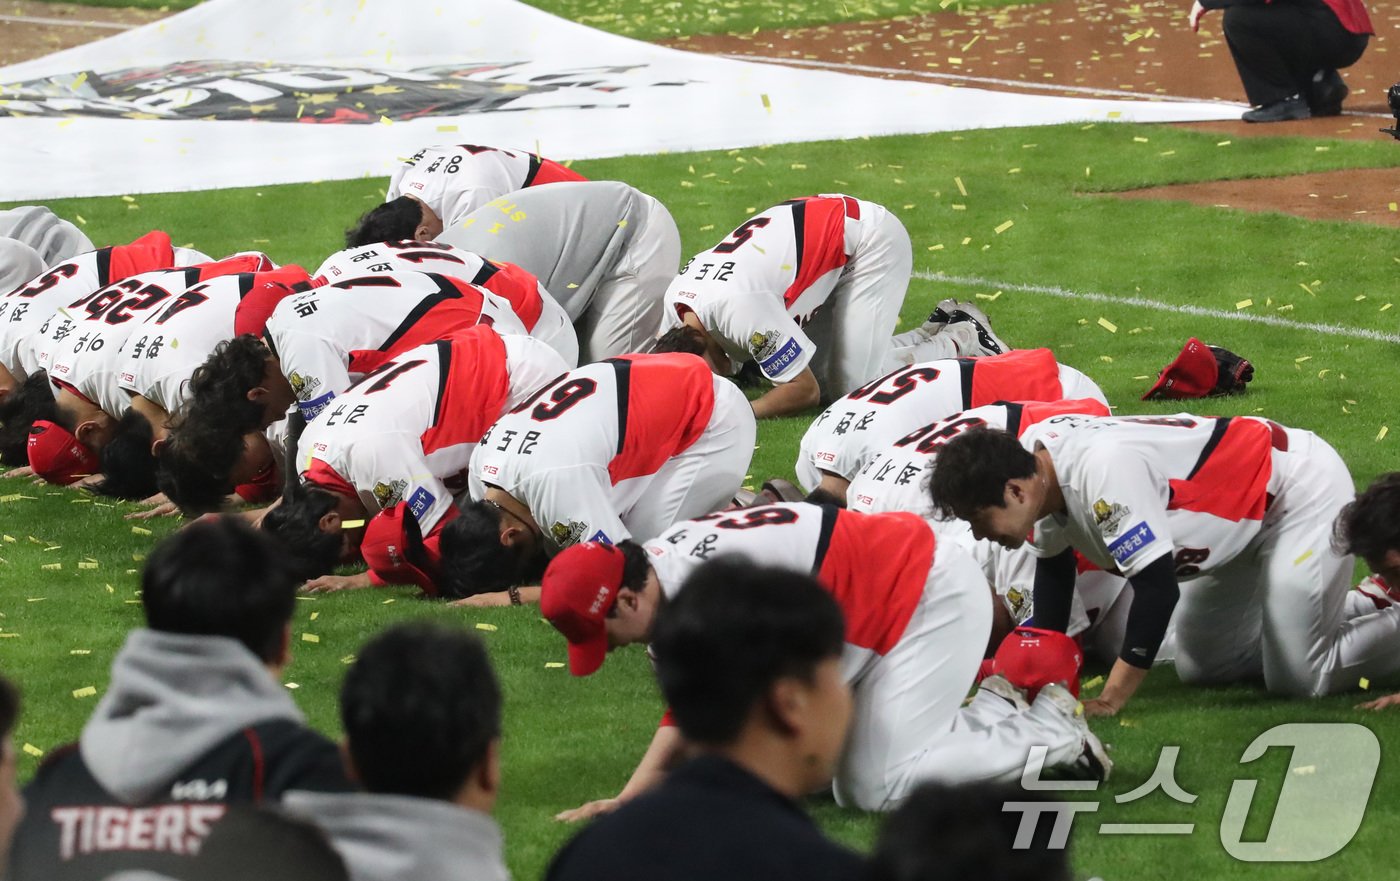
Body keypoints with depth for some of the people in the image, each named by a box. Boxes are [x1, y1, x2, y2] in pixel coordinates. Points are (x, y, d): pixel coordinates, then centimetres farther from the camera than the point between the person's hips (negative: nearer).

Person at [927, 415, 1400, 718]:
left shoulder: (1100, 471, -38)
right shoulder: (1032, 458, -11)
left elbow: (1158, 588, -35)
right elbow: (1053, 565, 7)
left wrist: (1108, 701, -30)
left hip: (1302, 487, -9)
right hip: (1247, 514, 9)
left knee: (1298, 678, -13)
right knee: (1202, 668, 14)